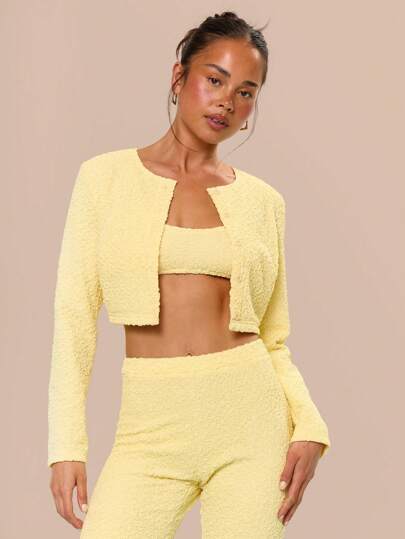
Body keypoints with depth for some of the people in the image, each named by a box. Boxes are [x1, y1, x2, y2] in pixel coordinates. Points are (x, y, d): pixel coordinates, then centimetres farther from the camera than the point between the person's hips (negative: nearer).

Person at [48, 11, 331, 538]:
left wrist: (309, 427, -7)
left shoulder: (262, 201, 7)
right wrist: (67, 445, -6)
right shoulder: (106, 177, 4)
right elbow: (75, 314, 1)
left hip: (251, 416, 1)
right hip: (152, 426, -1)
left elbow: (274, 338, 10)